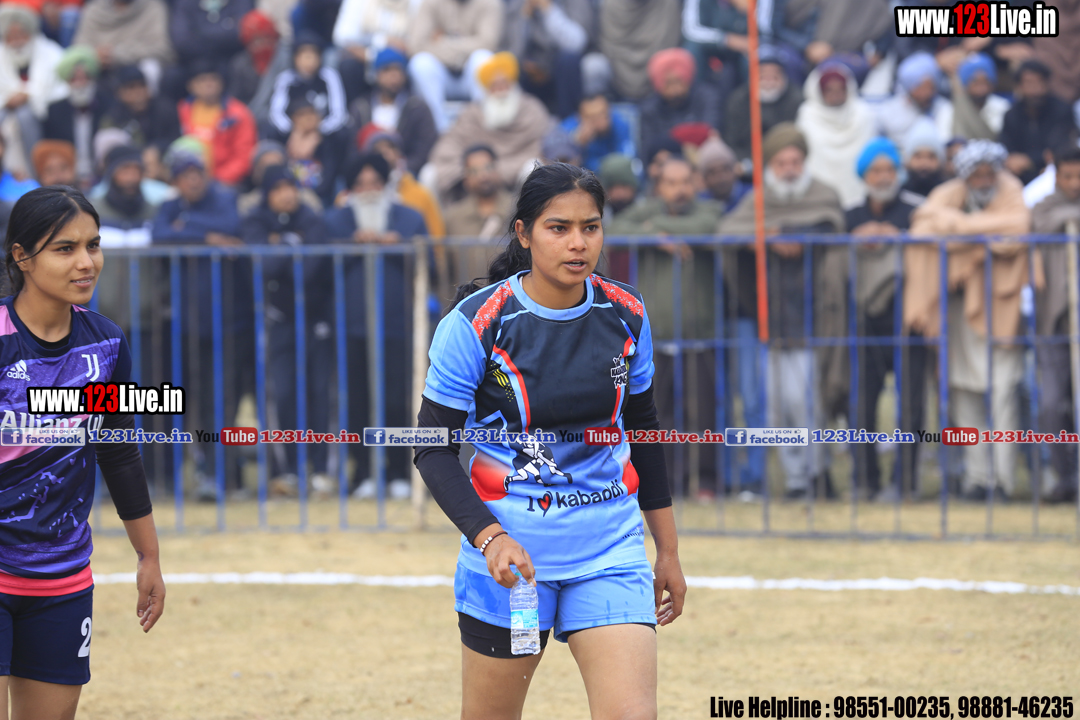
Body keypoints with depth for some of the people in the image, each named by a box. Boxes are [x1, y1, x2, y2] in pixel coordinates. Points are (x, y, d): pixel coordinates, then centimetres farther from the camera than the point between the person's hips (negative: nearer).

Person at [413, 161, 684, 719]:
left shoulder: (626, 316, 0)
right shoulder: (474, 323, -11)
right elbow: (433, 449, -10)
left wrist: (668, 551, 17)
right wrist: (488, 536, -25)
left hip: (610, 549, 2)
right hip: (508, 552, -2)